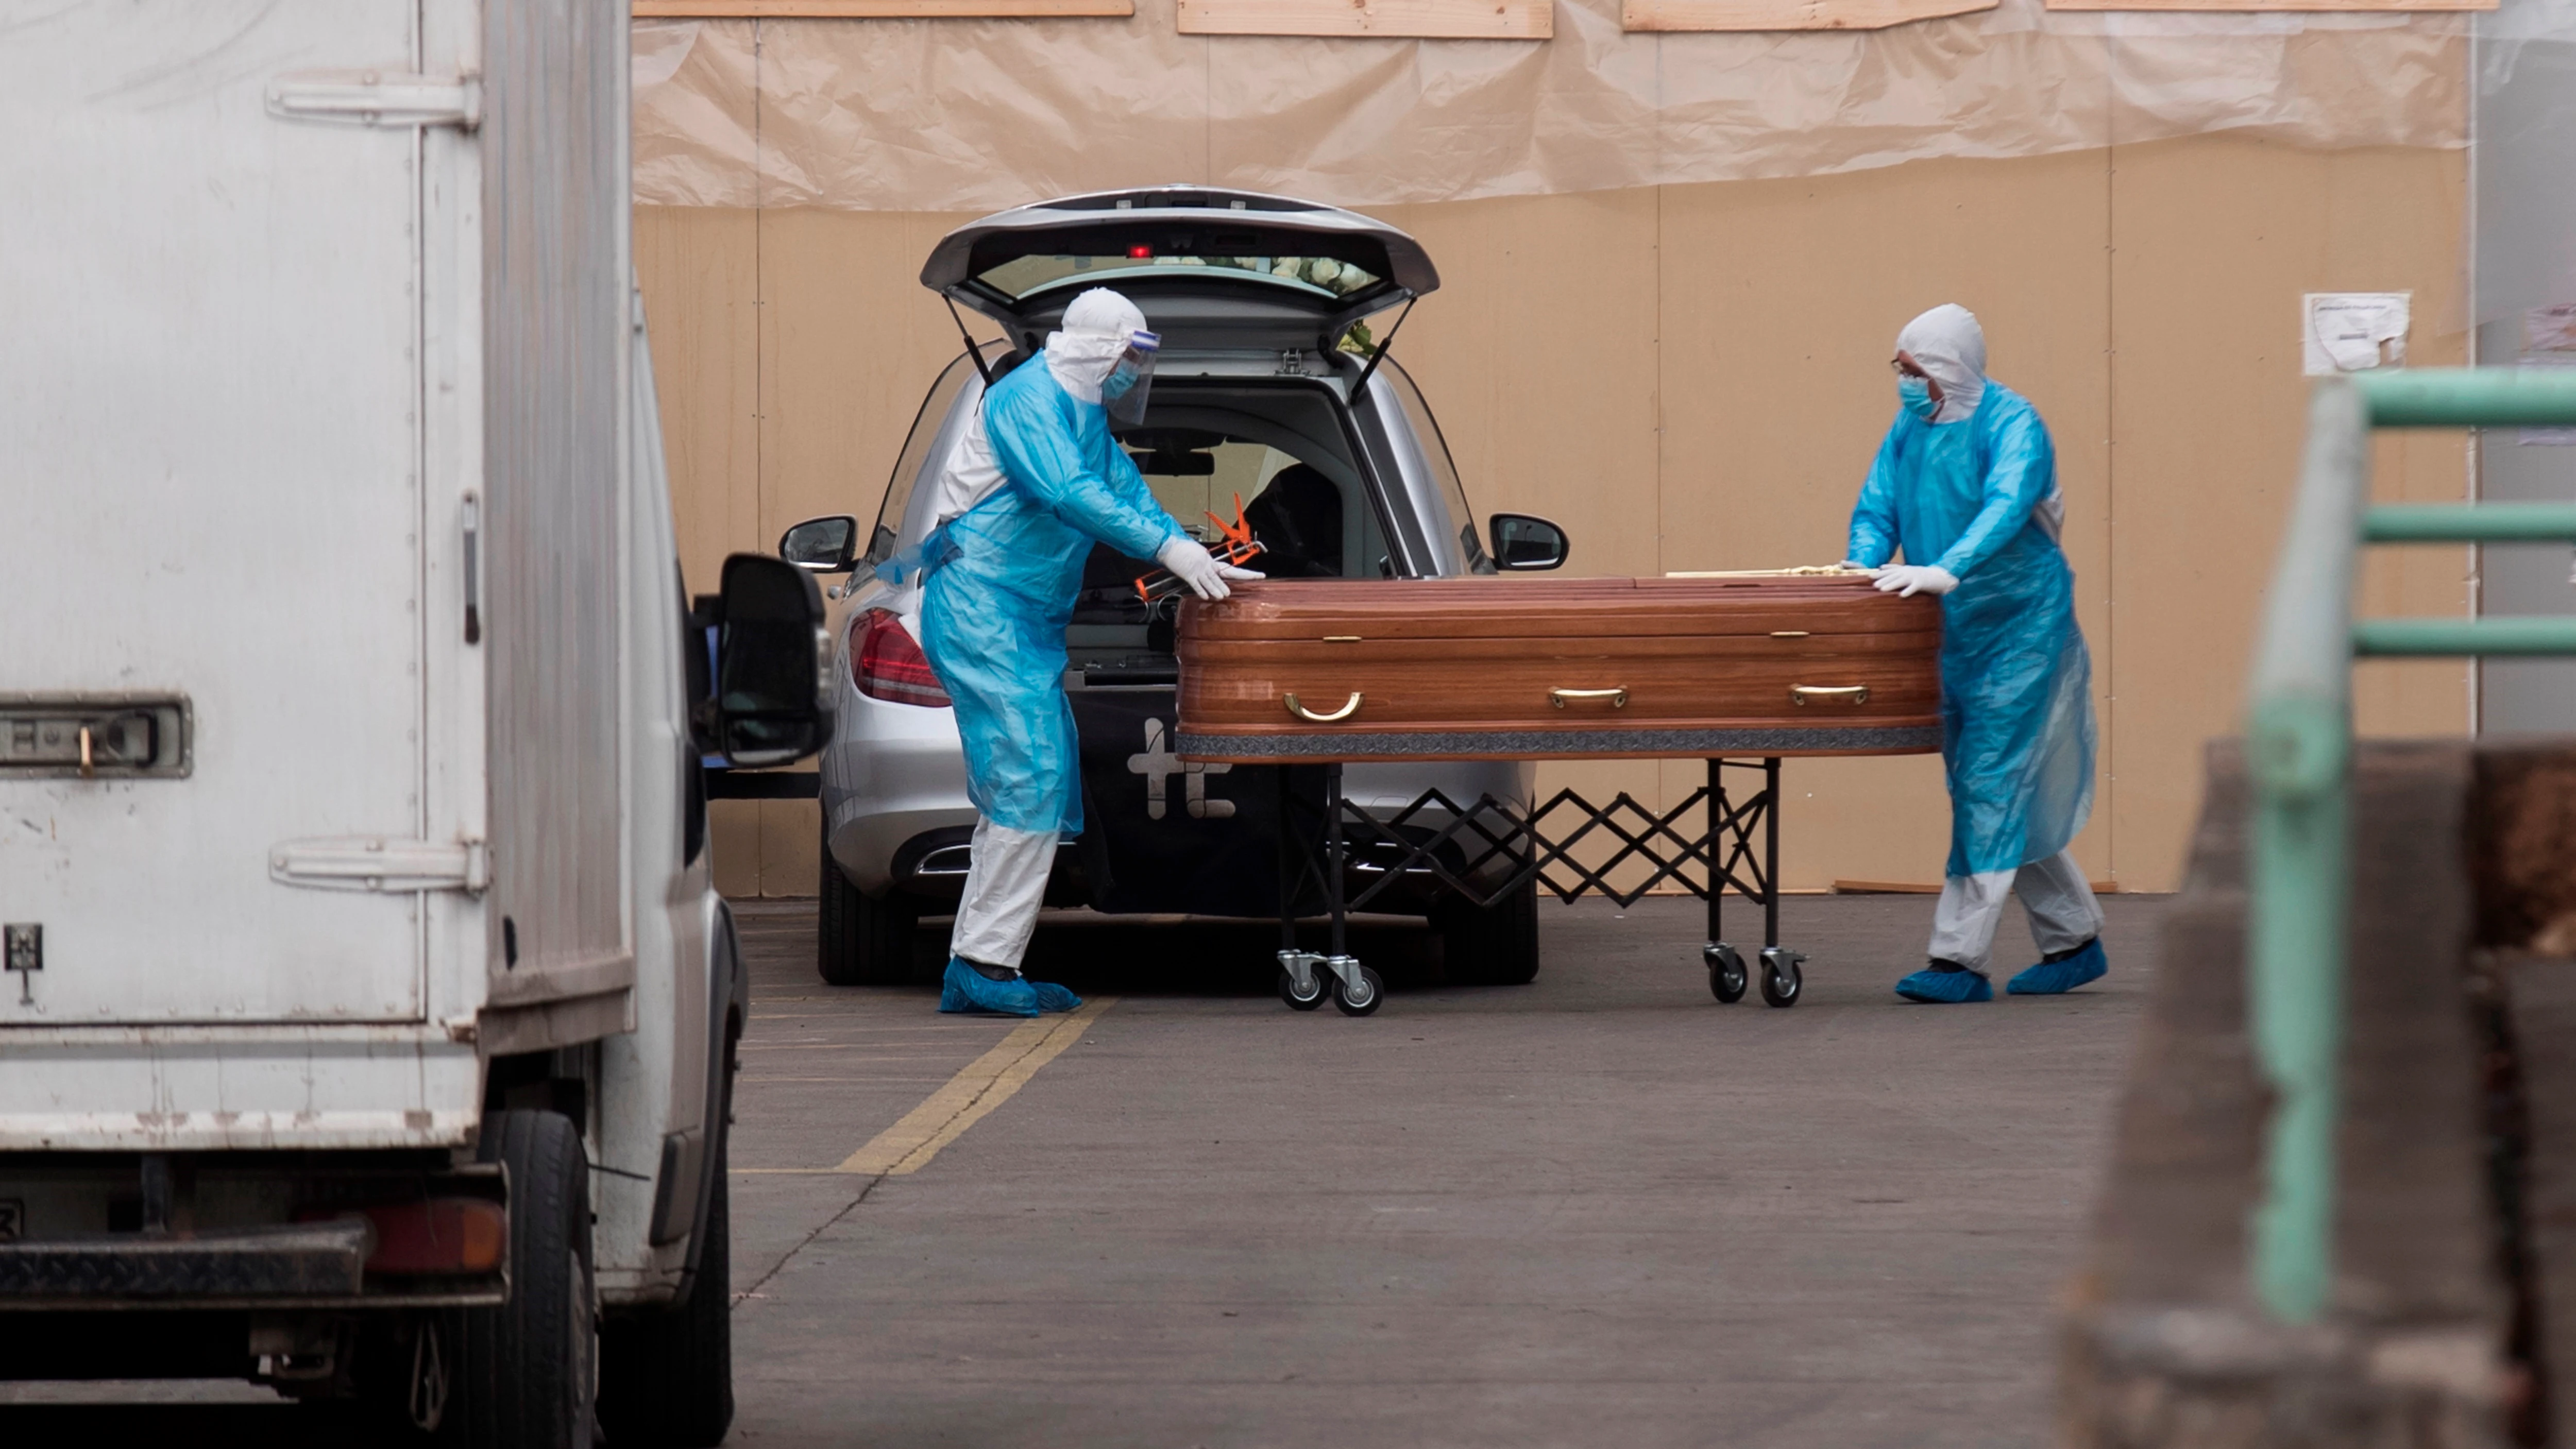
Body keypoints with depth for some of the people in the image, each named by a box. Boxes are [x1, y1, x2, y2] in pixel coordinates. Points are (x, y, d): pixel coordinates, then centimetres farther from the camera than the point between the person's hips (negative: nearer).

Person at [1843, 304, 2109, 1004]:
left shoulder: (2011, 423, -15)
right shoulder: (1909, 428, 7)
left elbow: (2007, 506, -30)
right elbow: (1876, 508, 8)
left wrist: (1947, 570, -43)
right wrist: (1868, 567, -13)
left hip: (2019, 631, -8)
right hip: (1952, 635, 8)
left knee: (1990, 785, -12)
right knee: (2008, 797, 13)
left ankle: (1959, 959, -13)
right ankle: (2072, 939, 24)